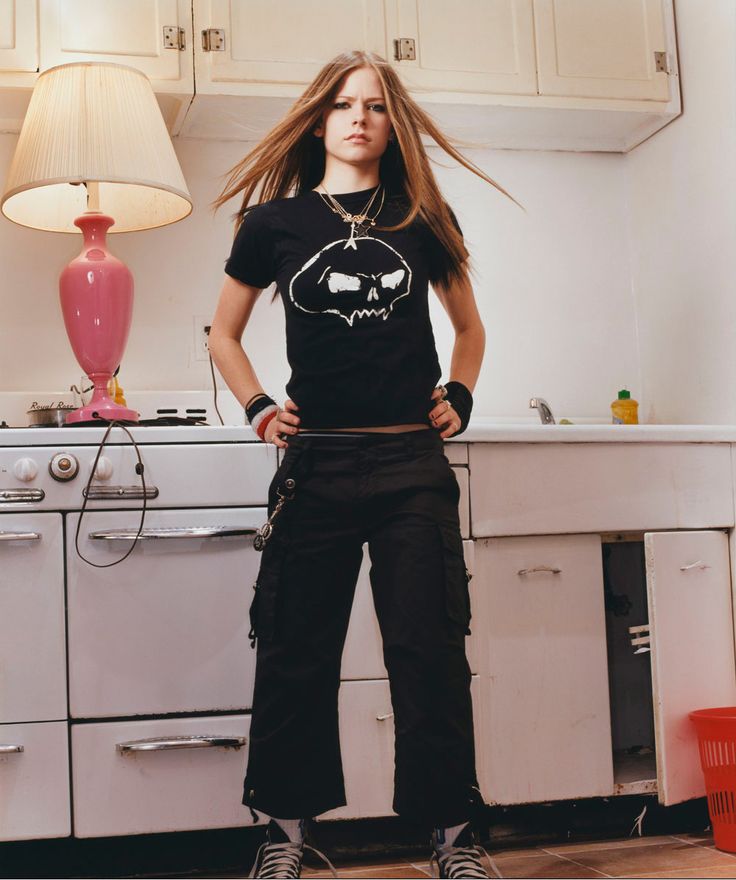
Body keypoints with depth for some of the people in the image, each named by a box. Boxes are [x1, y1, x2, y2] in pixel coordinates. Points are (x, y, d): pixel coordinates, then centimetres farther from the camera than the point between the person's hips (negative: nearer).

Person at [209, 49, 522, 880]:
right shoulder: (275, 222, 5)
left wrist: (459, 398, 6)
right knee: (296, 652, 5)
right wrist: (257, 406, 4)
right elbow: (223, 332, 17)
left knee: (428, 650, 1)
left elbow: (469, 327, 21)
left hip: (413, 466, 0)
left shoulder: (424, 221, 8)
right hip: (315, 463, 0)